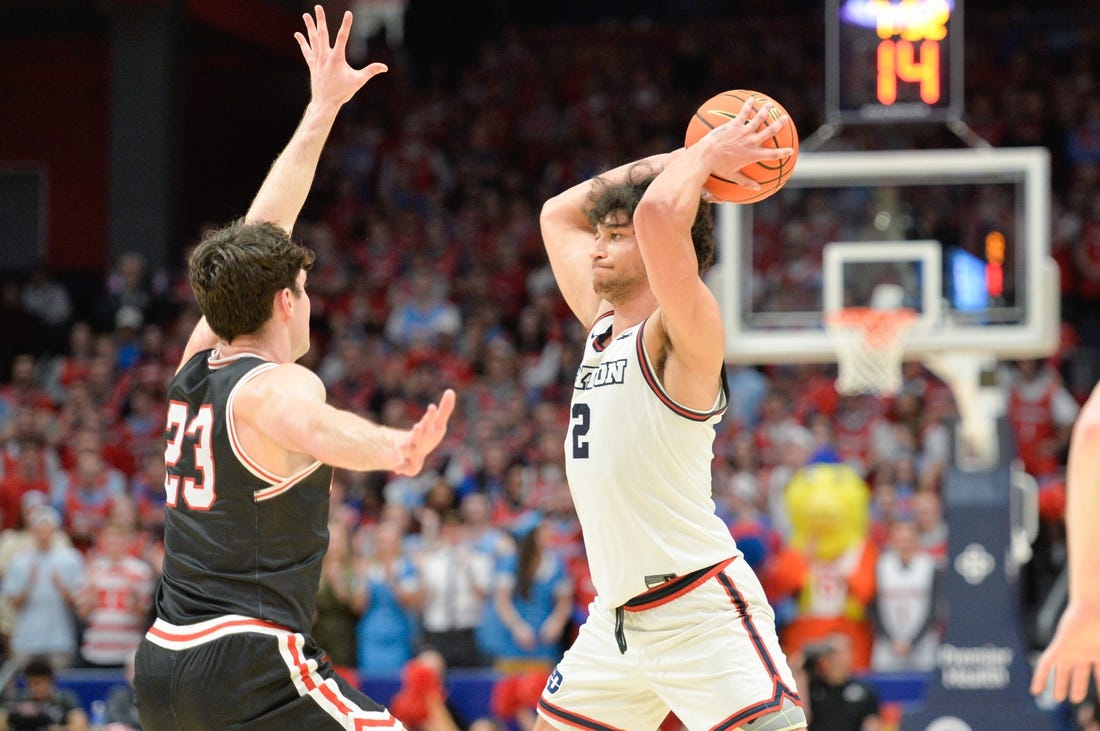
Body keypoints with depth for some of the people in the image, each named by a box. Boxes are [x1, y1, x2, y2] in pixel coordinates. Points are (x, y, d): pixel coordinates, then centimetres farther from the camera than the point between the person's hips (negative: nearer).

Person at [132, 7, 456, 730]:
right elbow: (311, 427, -36)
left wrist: (323, 108, 30)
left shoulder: (197, 363, 13)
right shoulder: (278, 385, -9)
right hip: (247, 667, -8)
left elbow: (260, 232, 23)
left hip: (162, 663, 8)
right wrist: (394, 449, -58)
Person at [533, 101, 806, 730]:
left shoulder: (684, 333, -11)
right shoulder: (604, 326, 13)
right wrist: (687, 156, 17)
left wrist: (705, 156, -11)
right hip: (619, 615, 9)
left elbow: (659, 213, -29)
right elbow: (558, 213, 24)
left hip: (701, 609, -9)